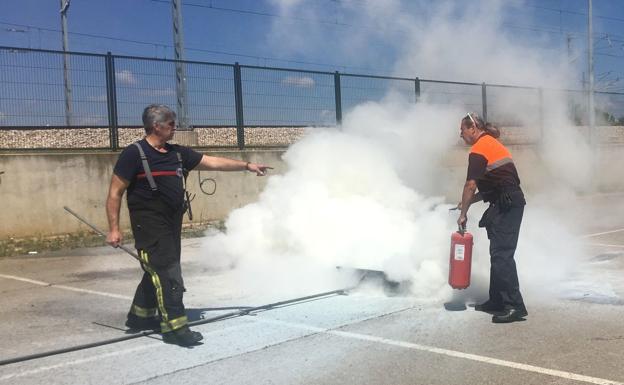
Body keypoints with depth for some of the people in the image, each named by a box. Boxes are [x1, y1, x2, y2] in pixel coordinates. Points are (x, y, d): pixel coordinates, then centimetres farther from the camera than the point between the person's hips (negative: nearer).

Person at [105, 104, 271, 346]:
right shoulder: (134, 154, -9)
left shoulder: (177, 153, 9)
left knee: (158, 271, 16)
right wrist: (113, 228, -14)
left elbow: (213, 162, 13)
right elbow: (115, 193, -9)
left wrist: (247, 166, 11)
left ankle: (140, 317, 32)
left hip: (172, 223, 7)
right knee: (167, 272, -11)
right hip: (149, 224, -7)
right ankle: (175, 327, -6)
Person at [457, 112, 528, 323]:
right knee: (498, 254, 15)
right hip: (512, 201, 10)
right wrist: (470, 200, 19)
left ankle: (514, 306, -14)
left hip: (506, 205, -10)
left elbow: (470, 186, -13)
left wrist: (463, 213, -4)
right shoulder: (492, 143, 22)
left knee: (501, 255, -12)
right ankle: (497, 301, 22)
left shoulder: (478, 150, -9)